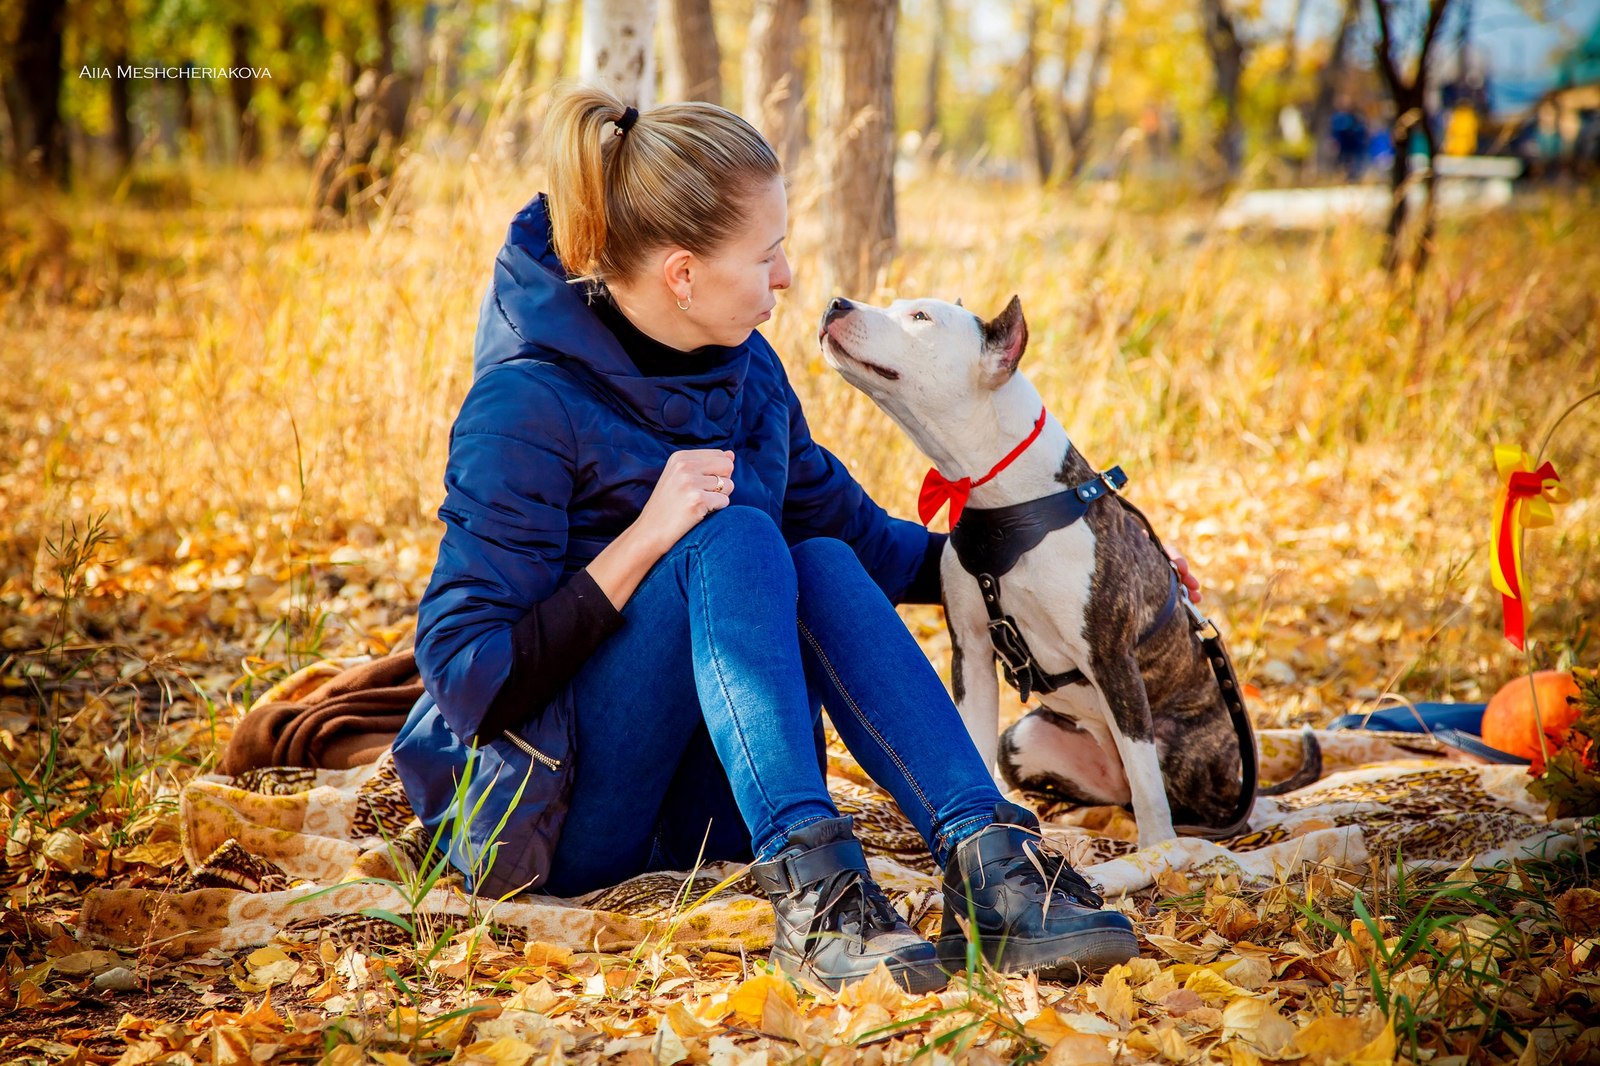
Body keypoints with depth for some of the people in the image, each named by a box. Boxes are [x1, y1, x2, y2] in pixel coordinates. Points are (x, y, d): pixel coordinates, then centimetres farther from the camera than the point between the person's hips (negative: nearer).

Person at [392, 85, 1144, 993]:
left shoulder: (746, 368, 3)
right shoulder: (526, 407, -19)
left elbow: (859, 534, 19)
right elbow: (471, 687, -22)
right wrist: (642, 541, -28)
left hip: (696, 808, 6)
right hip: (549, 820, -6)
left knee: (825, 570, -21)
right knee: (732, 541, -27)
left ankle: (988, 855, -35)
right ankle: (808, 884, -40)